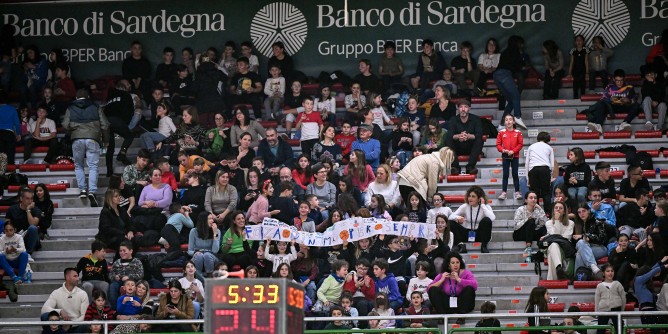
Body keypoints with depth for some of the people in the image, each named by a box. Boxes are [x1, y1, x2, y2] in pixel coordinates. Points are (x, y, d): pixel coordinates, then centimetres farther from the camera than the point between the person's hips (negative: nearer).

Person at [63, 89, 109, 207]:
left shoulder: (70, 109, 10)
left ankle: (82, 189, 7)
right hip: (92, 139, 0)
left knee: (78, 166, 16)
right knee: (93, 167, -1)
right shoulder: (95, 108, 11)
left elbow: (65, 125, 2)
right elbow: (105, 125, 8)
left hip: (77, 139, 0)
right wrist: (105, 140, 19)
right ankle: (92, 192, -14)